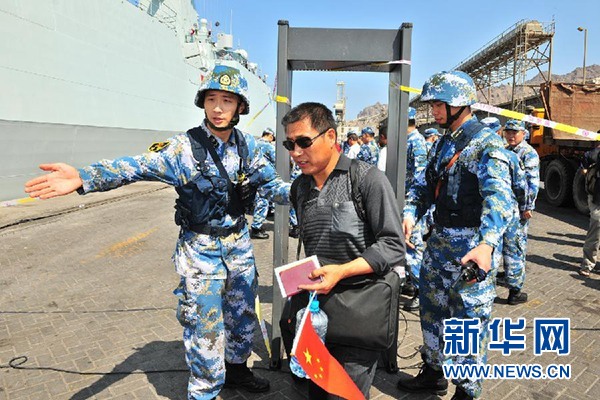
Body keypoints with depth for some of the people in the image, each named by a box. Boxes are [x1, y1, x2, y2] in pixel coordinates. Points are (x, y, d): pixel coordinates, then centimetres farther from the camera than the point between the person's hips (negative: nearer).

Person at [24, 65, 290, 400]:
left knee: (243, 313, 20)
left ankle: (236, 368, 45)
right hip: (200, 249, -5)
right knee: (205, 323, 1)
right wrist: (83, 178, -41)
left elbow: (270, 184, 6)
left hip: (239, 243, 5)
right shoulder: (184, 147, -16)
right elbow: (137, 168, -27)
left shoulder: (247, 146, 0)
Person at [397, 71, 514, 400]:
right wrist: (410, 215, -8)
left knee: (469, 318, 3)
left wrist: (486, 243, -41)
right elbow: (424, 185, 12)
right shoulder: (443, 143, 12)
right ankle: (433, 373, 38)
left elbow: (500, 197, -26)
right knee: (432, 308, 19)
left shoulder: (485, 143, -13)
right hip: (439, 239, 9)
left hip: (471, 246, -8)